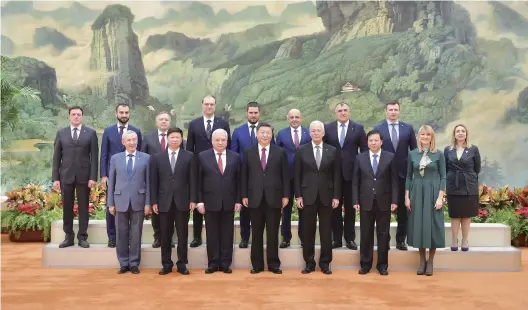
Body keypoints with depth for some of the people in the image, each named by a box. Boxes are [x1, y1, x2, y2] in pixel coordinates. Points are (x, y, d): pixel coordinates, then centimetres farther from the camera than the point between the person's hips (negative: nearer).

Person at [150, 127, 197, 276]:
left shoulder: (189, 156, 3)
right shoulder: (157, 157, 6)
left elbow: (192, 180, 1)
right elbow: (154, 182, 4)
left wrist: (193, 199, -5)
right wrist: (154, 201, -1)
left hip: (182, 201, -1)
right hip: (164, 202, 1)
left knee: (182, 235, 4)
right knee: (165, 235, 6)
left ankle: (182, 264, 13)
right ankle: (166, 264, 16)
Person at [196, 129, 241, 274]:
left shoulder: (235, 157, 6)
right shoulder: (203, 156, 2)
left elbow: (238, 180, 6)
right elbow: (199, 181, 1)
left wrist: (238, 200, 0)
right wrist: (199, 201, -5)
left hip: (229, 202, 1)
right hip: (210, 202, -1)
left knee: (227, 234, 6)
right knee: (212, 234, 5)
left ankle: (225, 263, 15)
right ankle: (213, 263, 14)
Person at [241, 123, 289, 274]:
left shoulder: (280, 152, 5)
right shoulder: (248, 153, 7)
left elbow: (285, 175, 3)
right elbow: (244, 176, 6)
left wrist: (285, 195, -2)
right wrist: (244, 195, 0)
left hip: (274, 198, -1)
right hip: (255, 198, 1)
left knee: (273, 233, 5)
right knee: (256, 233, 7)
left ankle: (273, 264, 14)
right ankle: (257, 264, 15)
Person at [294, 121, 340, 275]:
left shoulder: (333, 151, 4)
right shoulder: (301, 150, 3)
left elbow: (337, 175, 3)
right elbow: (297, 175, 2)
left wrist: (336, 196, -2)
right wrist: (298, 195, -4)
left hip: (326, 196, 0)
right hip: (308, 195, 0)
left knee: (326, 231, 5)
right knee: (308, 231, 5)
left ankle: (325, 263, 15)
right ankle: (309, 262, 15)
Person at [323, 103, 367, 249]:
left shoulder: (358, 128, 2)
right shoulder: (327, 128, 4)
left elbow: (365, 150, 3)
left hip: (351, 173, -1)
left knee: (350, 207, 7)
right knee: (335, 207, 7)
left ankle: (350, 238, 17)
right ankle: (337, 238, 17)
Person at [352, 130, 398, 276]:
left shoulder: (390, 157, 2)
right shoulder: (360, 158, 5)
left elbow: (394, 181, 0)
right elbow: (355, 182, 4)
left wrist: (394, 201, -6)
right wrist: (355, 201, -3)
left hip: (384, 202, -1)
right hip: (366, 202, 1)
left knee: (383, 234, 6)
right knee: (366, 234, 6)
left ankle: (382, 265, 16)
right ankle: (365, 264, 16)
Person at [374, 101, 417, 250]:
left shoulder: (408, 128, 5)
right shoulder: (378, 129, 1)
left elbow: (414, 150, 7)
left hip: (403, 173, 1)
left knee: (403, 208, 6)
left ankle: (401, 240, 15)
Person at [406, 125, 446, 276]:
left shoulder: (439, 154, -1)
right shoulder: (412, 154, 5)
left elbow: (443, 177, -2)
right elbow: (409, 177, 7)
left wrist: (440, 197, -10)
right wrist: (407, 197, 2)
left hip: (432, 193, -2)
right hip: (417, 193, 2)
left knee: (432, 225, 1)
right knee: (418, 225, 5)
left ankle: (430, 261, 14)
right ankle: (422, 261, 17)